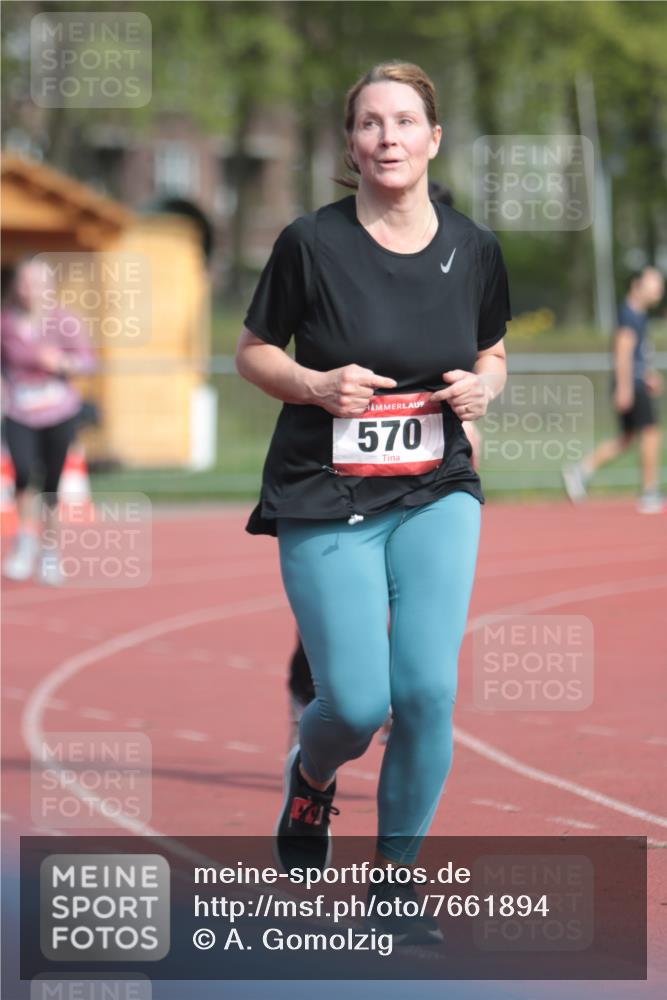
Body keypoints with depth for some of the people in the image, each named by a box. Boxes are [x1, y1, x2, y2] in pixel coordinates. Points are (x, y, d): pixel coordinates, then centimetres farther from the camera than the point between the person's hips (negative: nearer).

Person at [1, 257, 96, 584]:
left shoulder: (65, 323, -6)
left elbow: (87, 360, -9)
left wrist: (62, 362, -26)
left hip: (59, 413, 0)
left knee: (52, 483, 4)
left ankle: (49, 552, 21)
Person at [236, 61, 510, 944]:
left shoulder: (473, 250, 1)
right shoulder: (312, 244, -8)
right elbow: (252, 351, 3)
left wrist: (483, 388, -6)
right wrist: (317, 386, -16)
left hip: (437, 495, 2)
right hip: (324, 501, -2)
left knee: (428, 690, -13)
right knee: (357, 706, -9)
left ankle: (396, 877, 7)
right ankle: (311, 772, 31)